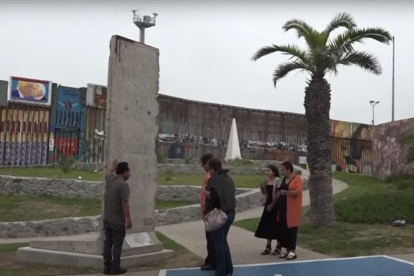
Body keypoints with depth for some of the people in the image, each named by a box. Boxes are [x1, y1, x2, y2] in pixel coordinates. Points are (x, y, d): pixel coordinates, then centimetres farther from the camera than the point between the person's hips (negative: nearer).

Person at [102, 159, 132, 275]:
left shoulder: (109, 179, 3)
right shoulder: (123, 185, -19)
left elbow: (109, 169, 26)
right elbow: (124, 204, -20)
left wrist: (115, 162, 44)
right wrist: (128, 219, -14)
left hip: (107, 218, 7)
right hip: (118, 220, -7)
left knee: (108, 242, 11)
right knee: (117, 243, 0)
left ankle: (107, 267, 15)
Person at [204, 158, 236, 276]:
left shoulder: (214, 180, -16)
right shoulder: (228, 177, 10)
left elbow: (214, 196, -25)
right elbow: (231, 193, 12)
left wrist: (207, 193, -6)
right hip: (231, 212, 8)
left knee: (218, 242, 4)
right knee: (223, 241, 21)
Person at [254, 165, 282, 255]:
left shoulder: (278, 181, -13)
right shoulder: (266, 181, 8)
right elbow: (264, 192, 12)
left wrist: (272, 204, -15)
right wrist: (262, 185, -5)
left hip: (276, 206, -7)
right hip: (268, 205, 7)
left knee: (276, 226, -1)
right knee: (267, 225, 8)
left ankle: (278, 247, 9)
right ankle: (268, 247, 15)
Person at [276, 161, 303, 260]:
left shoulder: (297, 178, -9)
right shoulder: (283, 180, 14)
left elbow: (297, 192, -19)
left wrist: (284, 192, -12)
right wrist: (278, 194, 6)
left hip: (292, 209, -7)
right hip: (282, 208, 7)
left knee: (291, 228, -4)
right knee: (283, 229, 7)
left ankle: (293, 251, 3)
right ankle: (287, 250, 16)